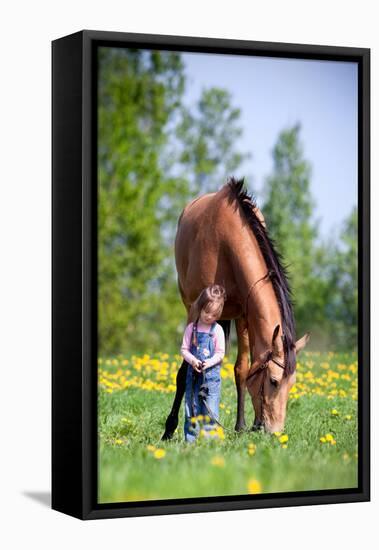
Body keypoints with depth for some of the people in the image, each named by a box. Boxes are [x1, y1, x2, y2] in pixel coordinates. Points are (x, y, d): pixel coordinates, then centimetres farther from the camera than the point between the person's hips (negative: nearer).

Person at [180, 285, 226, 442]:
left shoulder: (217, 330, -2)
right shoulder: (191, 328, 3)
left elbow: (220, 353, -2)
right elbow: (184, 349, 3)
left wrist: (210, 362, -20)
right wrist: (192, 360, -16)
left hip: (212, 374, -2)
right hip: (193, 373, 2)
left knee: (210, 410, -2)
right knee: (192, 409, 5)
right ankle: (191, 439, 10)